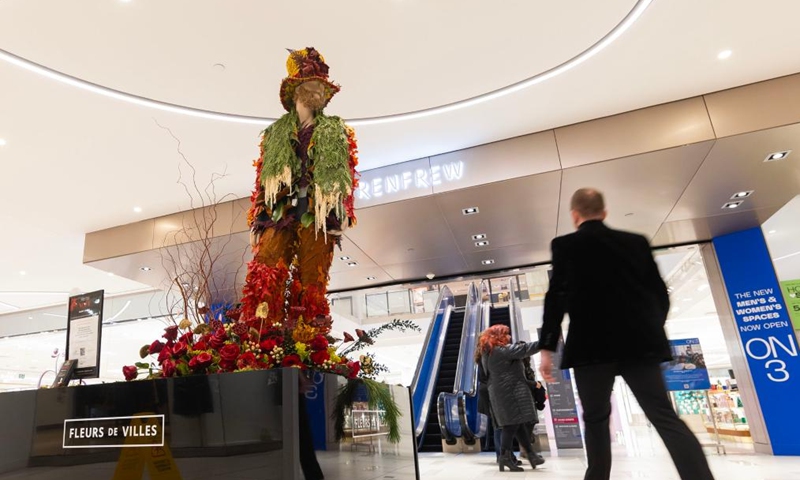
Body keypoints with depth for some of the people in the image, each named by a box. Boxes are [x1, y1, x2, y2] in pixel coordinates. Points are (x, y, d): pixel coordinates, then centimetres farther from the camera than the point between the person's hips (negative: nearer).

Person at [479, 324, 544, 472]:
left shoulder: (487, 354, 17)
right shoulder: (503, 350, -13)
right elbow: (525, 349, -14)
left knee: (517, 424, 11)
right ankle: (505, 457, -6)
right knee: (513, 425, -6)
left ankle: (531, 455, 16)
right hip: (510, 392, -10)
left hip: (499, 393, 10)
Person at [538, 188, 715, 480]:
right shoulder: (637, 242, 12)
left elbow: (556, 297, -5)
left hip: (592, 343, -3)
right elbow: (661, 293, 12)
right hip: (639, 341, 3)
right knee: (664, 416, 4)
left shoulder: (564, 245, 1)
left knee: (596, 418, 9)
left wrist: (547, 348, -4)